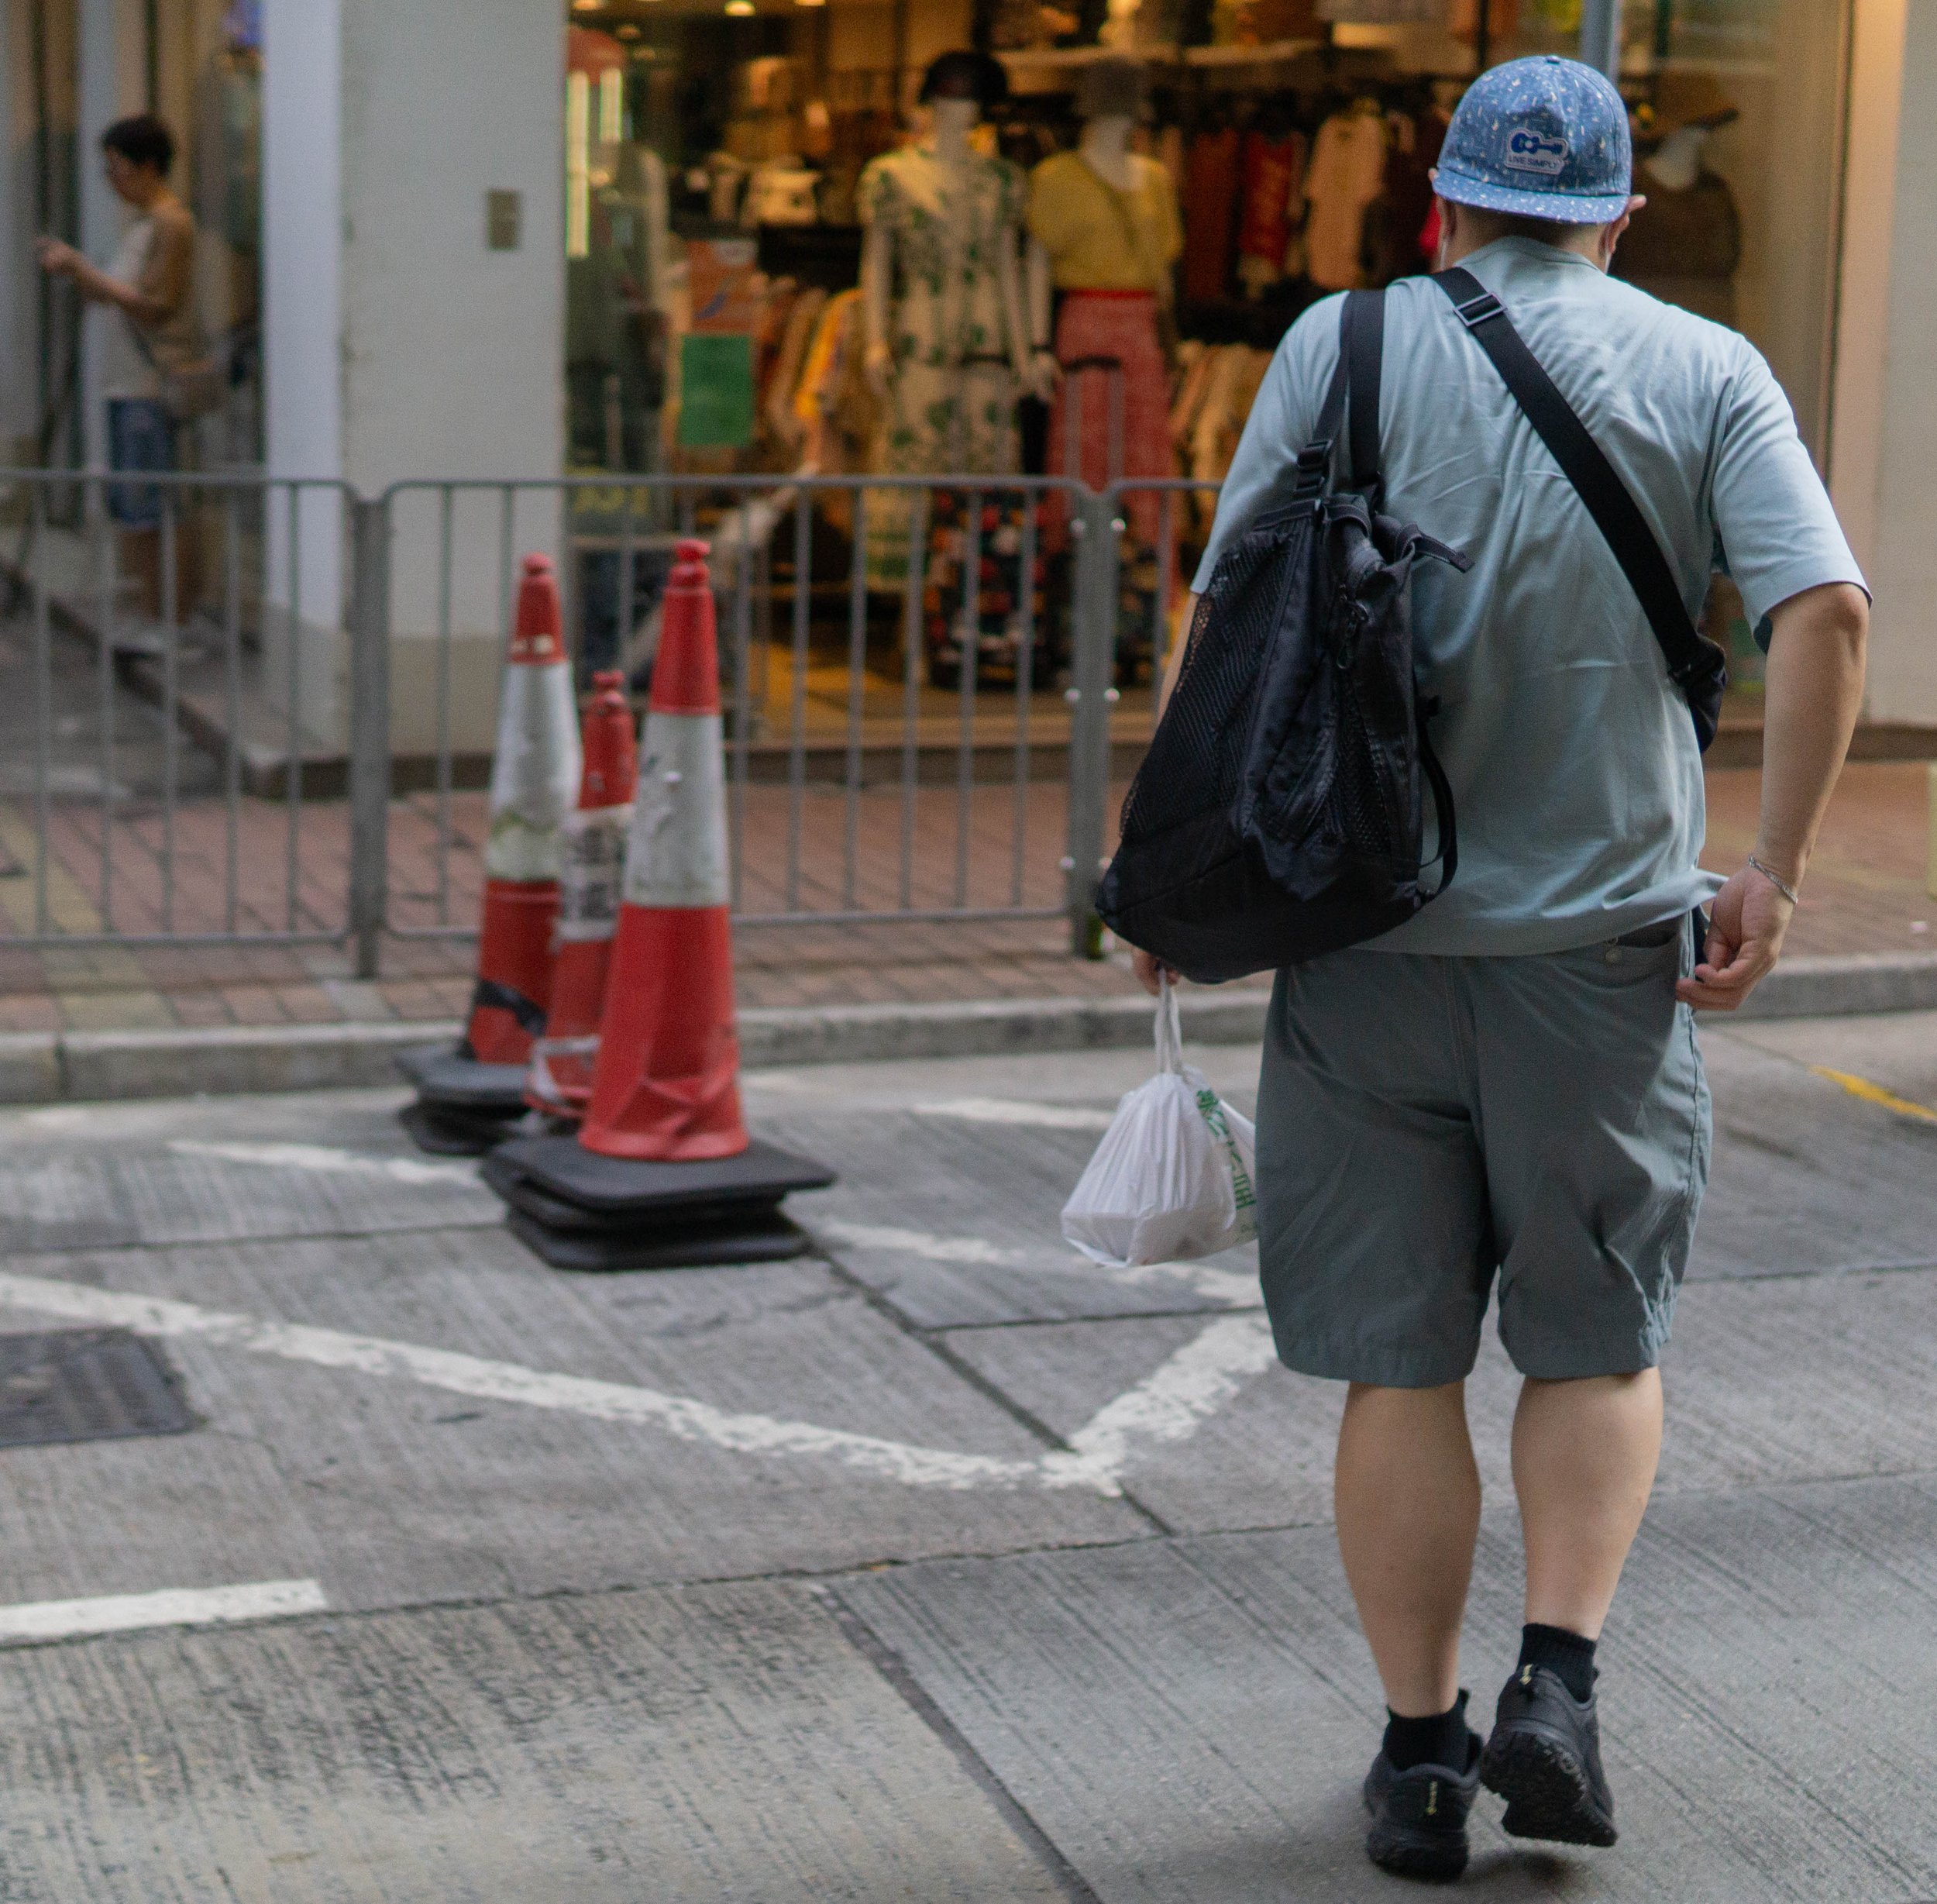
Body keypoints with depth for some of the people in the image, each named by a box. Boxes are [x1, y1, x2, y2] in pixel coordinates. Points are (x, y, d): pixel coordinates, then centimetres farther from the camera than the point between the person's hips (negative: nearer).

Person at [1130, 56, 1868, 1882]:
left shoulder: (1344, 345, 3)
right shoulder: (1703, 369, 4)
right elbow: (1825, 609, -10)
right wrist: (1772, 873, -4)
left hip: (1367, 927, 0)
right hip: (1604, 935, 0)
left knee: (1397, 1366, 9)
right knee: (1600, 1343, 16)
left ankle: (1421, 1755, 14)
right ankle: (1556, 1683, 1)